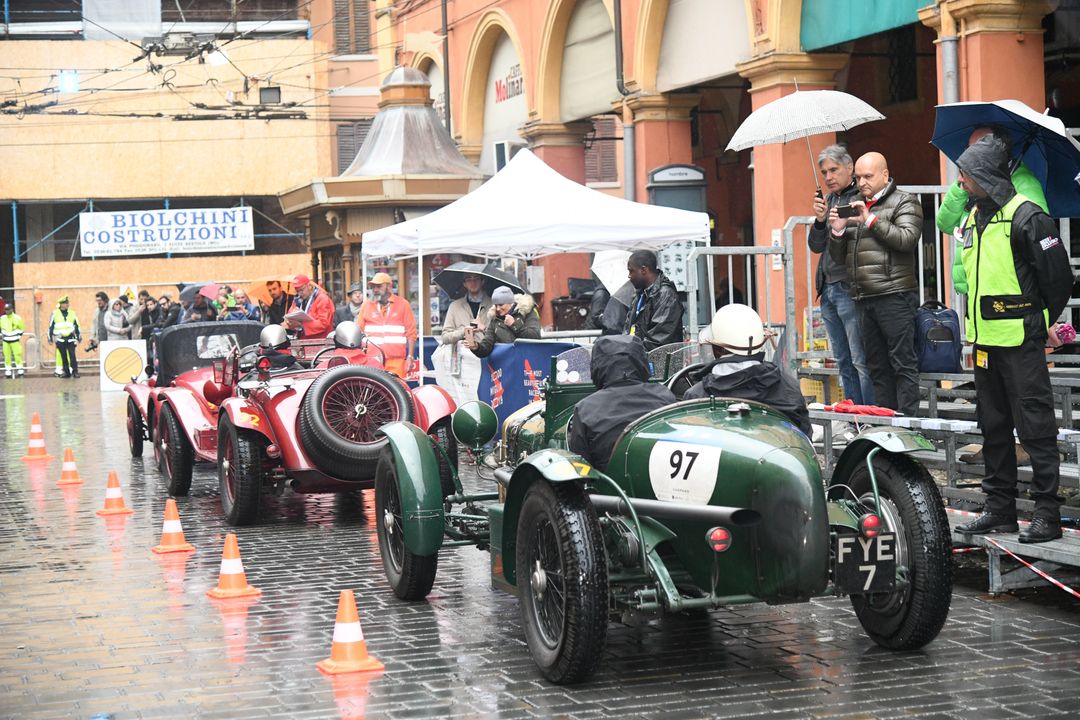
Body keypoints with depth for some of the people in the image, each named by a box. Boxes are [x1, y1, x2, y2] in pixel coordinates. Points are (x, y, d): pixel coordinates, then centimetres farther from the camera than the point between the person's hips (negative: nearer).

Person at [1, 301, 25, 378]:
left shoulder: (17, 318, -7)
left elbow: (21, 328, 4)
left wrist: (19, 336, 0)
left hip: (15, 340, -3)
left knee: (17, 355, -4)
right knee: (7, 356, 3)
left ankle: (20, 371, 4)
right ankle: (8, 372, 9)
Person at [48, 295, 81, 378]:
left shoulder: (72, 313, 7)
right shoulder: (55, 314, 1)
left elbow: (77, 326, 13)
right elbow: (51, 327, 5)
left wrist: (78, 338, 11)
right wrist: (50, 339, 4)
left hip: (70, 339, 0)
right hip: (60, 339, 0)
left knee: (72, 356, -9)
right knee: (63, 357, 5)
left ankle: (75, 371, -7)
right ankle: (66, 372, 13)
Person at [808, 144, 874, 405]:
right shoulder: (828, 200, 17)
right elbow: (816, 246, 12)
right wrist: (820, 220, -4)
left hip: (850, 289, -9)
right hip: (828, 290, 9)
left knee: (861, 361, -8)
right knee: (844, 362, 13)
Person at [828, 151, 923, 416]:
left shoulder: (904, 202, 2)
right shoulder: (855, 206, 21)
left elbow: (907, 239, -15)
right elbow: (838, 256, 21)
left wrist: (871, 220, -15)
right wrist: (837, 231, 1)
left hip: (894, 297, -7)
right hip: (864, 299, 7)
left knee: (903, 363, -7)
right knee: (877, 366, 8)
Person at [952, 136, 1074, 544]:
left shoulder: (1026, 217, -12)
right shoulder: (974, 219, 13)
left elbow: (1058, 276, -10)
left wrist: (1045, 321, -1)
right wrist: (976, 332, 18)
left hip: (1020, 342, -9)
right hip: (985, 341, 9)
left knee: (1034, 426, -5)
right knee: (993, 426, 13)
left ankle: (1047, 512, -1)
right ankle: (999, 507, 21)